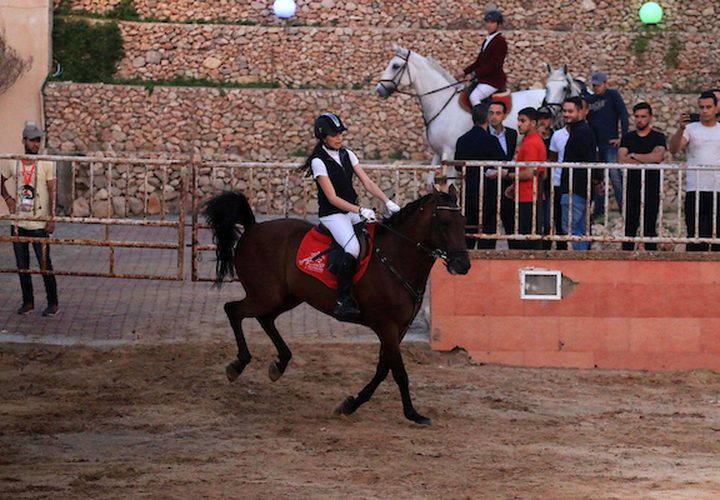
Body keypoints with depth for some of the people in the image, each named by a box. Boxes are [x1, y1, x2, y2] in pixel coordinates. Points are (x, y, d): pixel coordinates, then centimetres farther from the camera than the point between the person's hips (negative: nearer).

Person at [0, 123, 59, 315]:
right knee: (22, 265, 10)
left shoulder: (46, 164, -6)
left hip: (39, 224, -4)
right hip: (18, 223, 4)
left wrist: (51, 219, -11)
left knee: (45, 264, -1)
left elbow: (52, 193, -6)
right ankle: (28, 302, 21)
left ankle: (53, 303, 9)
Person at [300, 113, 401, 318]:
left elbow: (367, 183, 6)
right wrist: (360, 211, -26)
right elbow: (332, 198, -16)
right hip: (332, 214, -7)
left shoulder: (347, 155, 9)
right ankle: (343, 301, -30)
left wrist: (387, 202, -9)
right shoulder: (319, 162, -10)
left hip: (352, 210, 7)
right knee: (353, 247, -32)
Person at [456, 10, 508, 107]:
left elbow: (494, 65, -20)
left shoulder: (500, 42, -13)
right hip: (483, 79, 10)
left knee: (474, 96, -27)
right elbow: (479, 62, 18)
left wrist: (476, 73, -18)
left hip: (494, 80, -10)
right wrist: (464, 72, 7)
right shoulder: (488, 40, 16)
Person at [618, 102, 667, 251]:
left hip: (651, 188, -2)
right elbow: (622, 159, -3)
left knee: (650, 227, -2)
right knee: (629, 227, 0)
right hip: (632, 187, 2)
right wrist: (646, 160, -9)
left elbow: (657, 157, -14)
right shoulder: (628, 138, 12)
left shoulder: (658, 138, 4)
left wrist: (633, 156, -5)